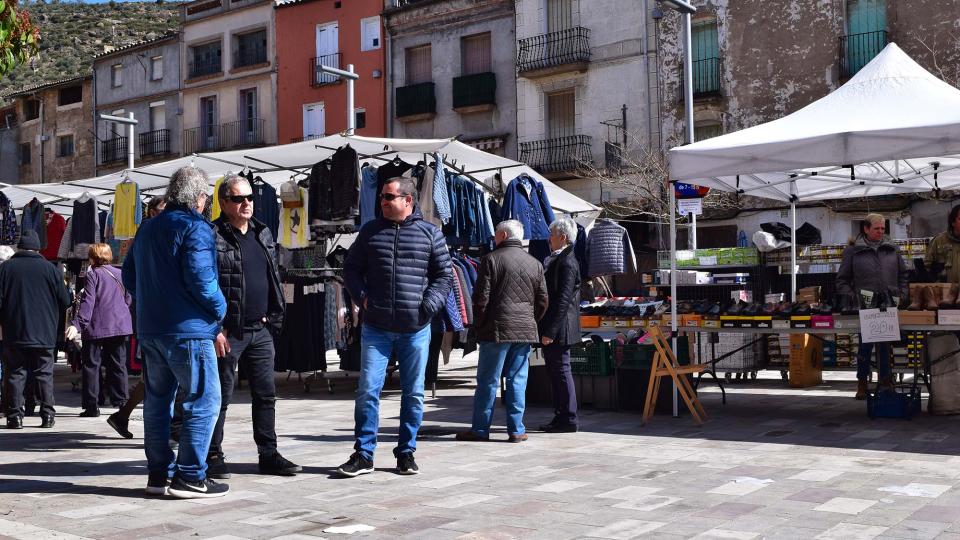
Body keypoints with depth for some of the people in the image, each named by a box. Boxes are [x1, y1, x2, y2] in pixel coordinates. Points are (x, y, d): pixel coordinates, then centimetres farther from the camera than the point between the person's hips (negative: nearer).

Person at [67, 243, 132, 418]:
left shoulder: (93, 274, -6)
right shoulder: (120, 274, 9)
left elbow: (87, 302, -16)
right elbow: (128, 300, 15)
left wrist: (77, 324, -21)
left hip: (96, 327, -5)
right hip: (120, 326, 5)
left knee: (91, 364, 2)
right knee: (118, 364, 11)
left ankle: (91, 406, 1)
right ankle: (121, 402, 10)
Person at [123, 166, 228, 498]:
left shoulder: (147, 228, 15)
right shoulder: (195, 228, -11)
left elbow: (130, 274, 20)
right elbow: (200, 279, -20)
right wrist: (219, 309, -6)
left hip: (149, 329, 9)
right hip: (187, 330, -9)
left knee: (157, 400, 14)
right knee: (203, 401, -3)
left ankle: (158, 474, 19)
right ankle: (190, 477, -5)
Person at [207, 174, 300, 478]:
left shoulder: (263, 234, 14)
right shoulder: (213, 237, -8)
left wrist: (274, 314, 13)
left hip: (260, 329, 7)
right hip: (227, 332, -7)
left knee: (266, 395, 10)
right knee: (220, 396, 1)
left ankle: (269, 455, 19)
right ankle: (213, 457, 12)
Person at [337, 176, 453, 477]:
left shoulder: (430, 234, 3)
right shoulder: (371, 231, 8)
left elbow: (444, 275, 6)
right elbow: (352, 267, 15)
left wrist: (429, 305, -8)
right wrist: (362, 297, -1)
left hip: (416, 329, 0)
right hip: (376, 328, 1)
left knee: (414, 393, 6)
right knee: (368, 390, -4)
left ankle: (406, 453, 18)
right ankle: (363, 455, 5)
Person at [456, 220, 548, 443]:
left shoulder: (491, 260, -5)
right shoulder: (535, 264, 10)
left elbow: (481, 298, -8)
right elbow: (542, 301, 11)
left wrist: (478, 325, 4)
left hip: (497, 330, -4)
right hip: (525, 332, 4)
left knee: (488, 381, 2)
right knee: (517, 380, 7)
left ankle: (480, 430, 7)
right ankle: (516, 430, 8)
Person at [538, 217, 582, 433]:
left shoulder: (567, 263, -16)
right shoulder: (555, 259, 15)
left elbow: (563, 300, -21)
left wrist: (550, 331, -22)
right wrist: (546, 329, 18)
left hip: (558, 330, -10)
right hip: (551, 329, 10)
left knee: (561, 371, -3)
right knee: (555, 372, 14)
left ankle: (568, 419, 4)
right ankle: (561, 417, 22)